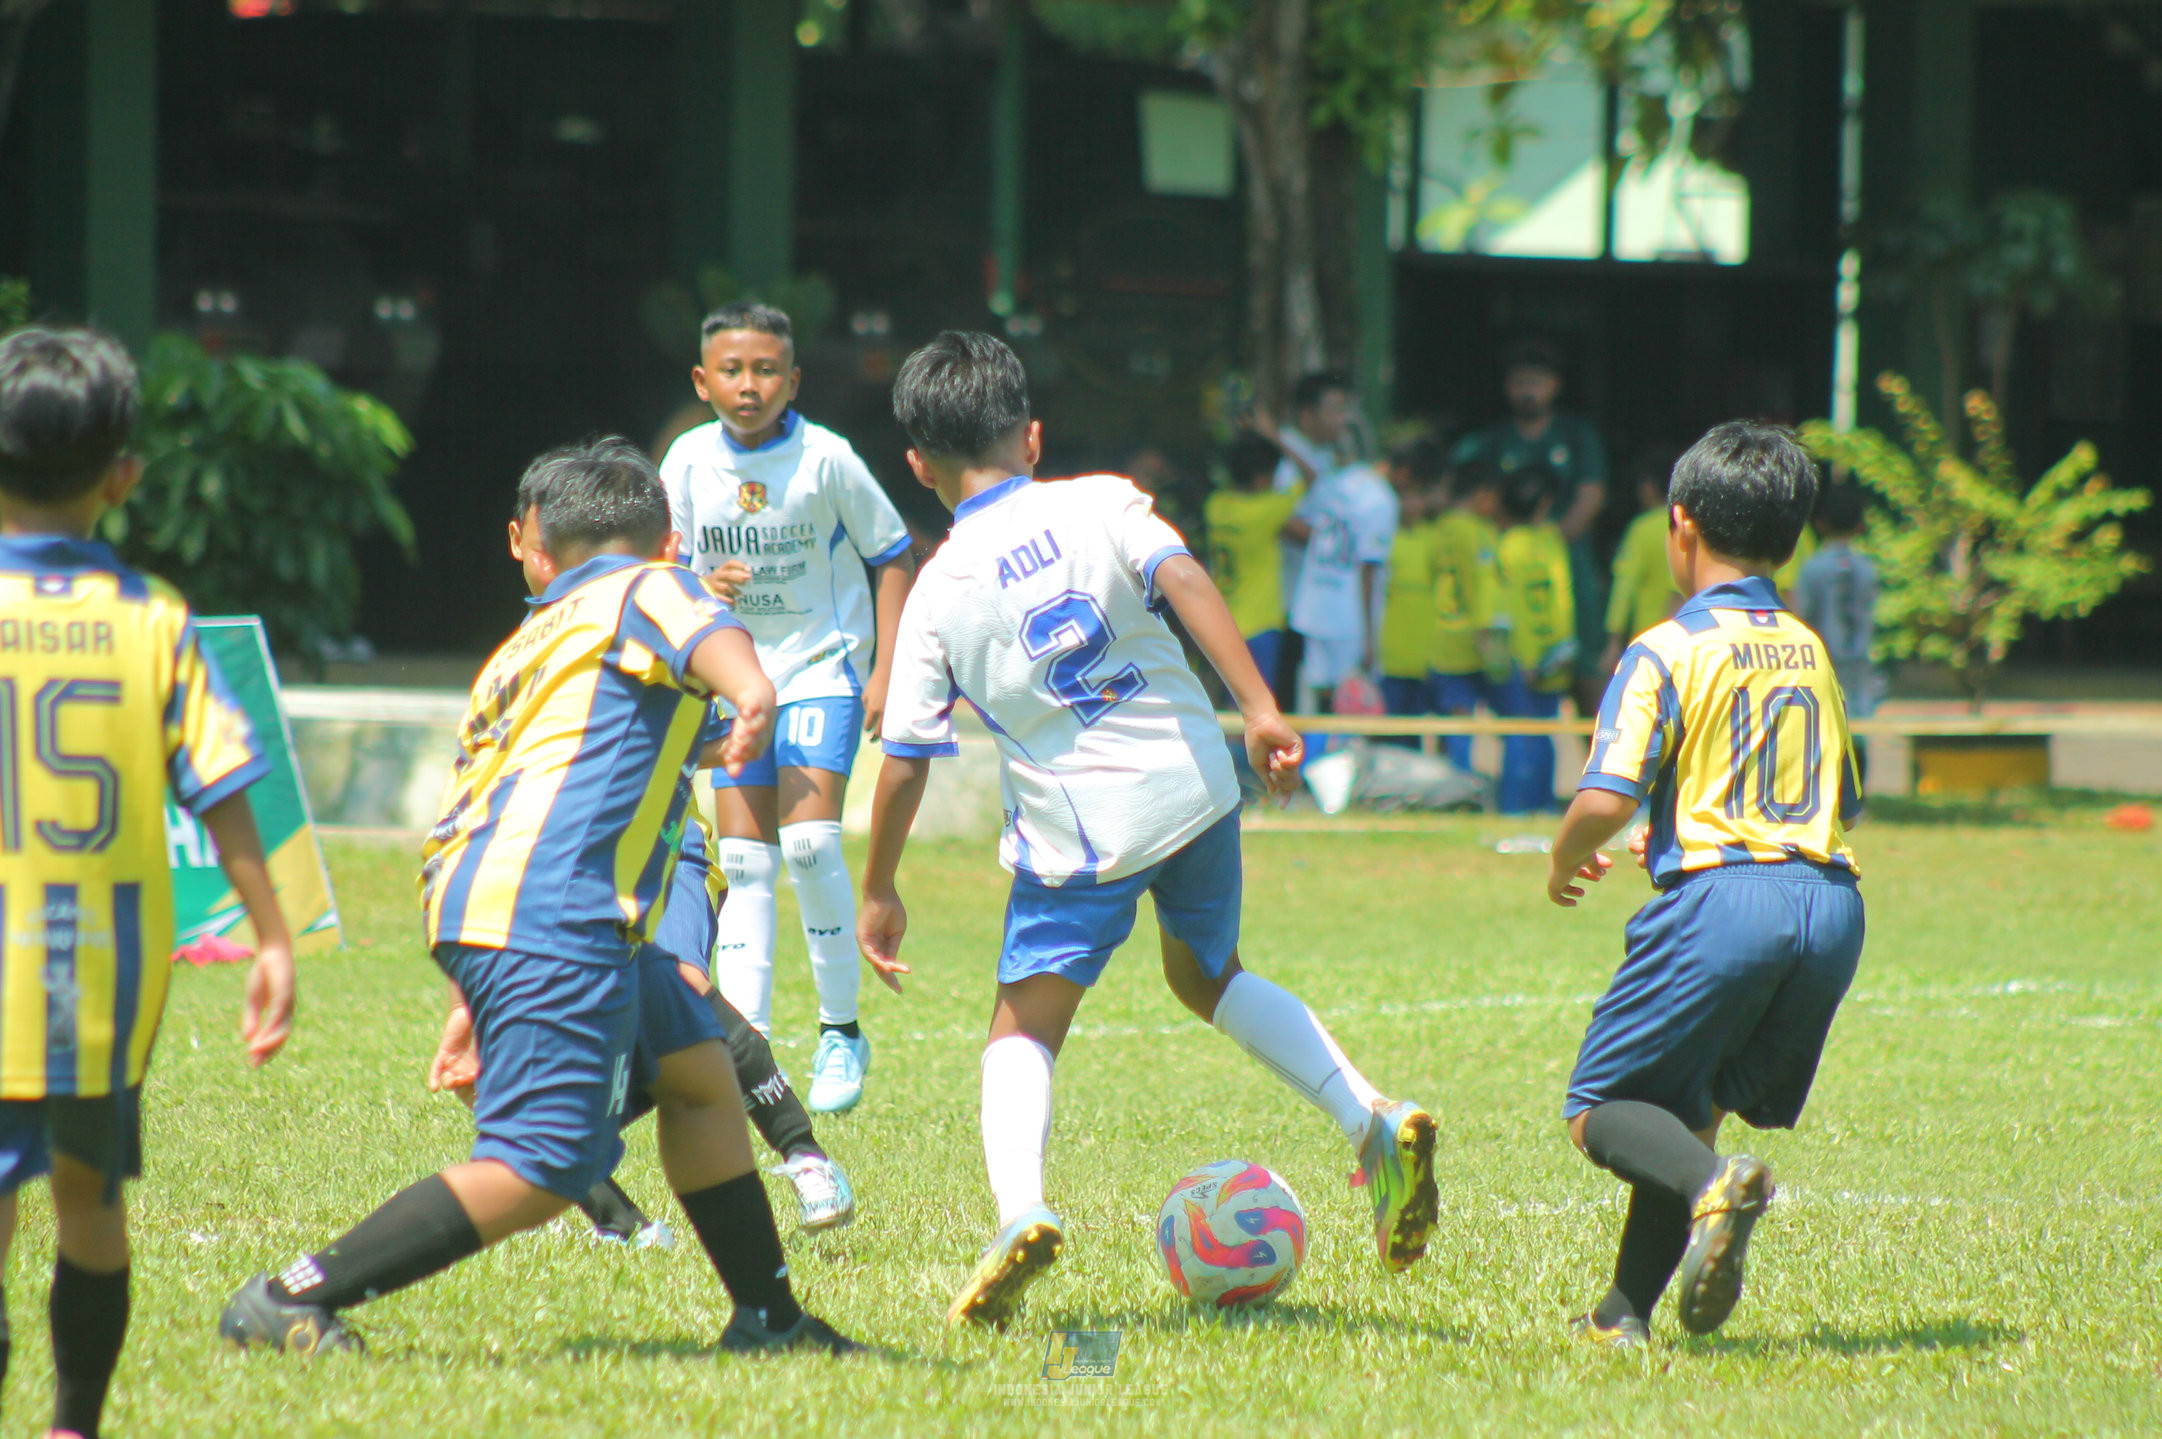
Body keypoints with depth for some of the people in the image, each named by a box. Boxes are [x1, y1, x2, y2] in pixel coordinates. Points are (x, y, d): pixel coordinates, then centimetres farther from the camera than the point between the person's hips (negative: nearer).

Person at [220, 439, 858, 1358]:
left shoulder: (532, 641, 30)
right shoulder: (643, 590, 9)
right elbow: (703, 633, -17)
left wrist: (476, 1002, 34)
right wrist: (750, 694, -39)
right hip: (549, 913, -10)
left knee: (698, 1072, 21)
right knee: (541, 1172, -15)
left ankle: (768, 1320, 24)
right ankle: (285, 1305, -16)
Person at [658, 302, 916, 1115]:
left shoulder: (824, 460, -12)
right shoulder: (689, 462, -3)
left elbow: (892, 556, -3)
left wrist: (883, 673, -8)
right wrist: (705, 585, -17)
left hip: (823, 666, -4)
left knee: (809, 841, -17)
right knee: (743, 862, 0)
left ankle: (841, 1031, -2)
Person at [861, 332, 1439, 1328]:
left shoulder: (940, 594, 1)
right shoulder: (1099, 504, 2)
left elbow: (906, 759, 2)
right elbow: (1185, 583, -15)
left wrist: (877, 890, 12)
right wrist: (1259, 710, -18)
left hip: (1079, 828, -3)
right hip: (1192, 784, 3)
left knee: (1024, 1028, 6)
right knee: (1208, 978, 26)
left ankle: (1019, 1209, -21)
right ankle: (1374, 1124, 13)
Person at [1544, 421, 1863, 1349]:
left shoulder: (1669, 652, -3)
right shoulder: (1810, 652, 18)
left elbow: (1605, 800, -13)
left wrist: (1565, 864, 10)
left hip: (1723, 897, -6)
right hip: (1830, 900, 6)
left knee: (1600, 1109, 1)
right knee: (1689, 1105, 18)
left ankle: (1713, 1187, -29)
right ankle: (1627, 1312, 10)